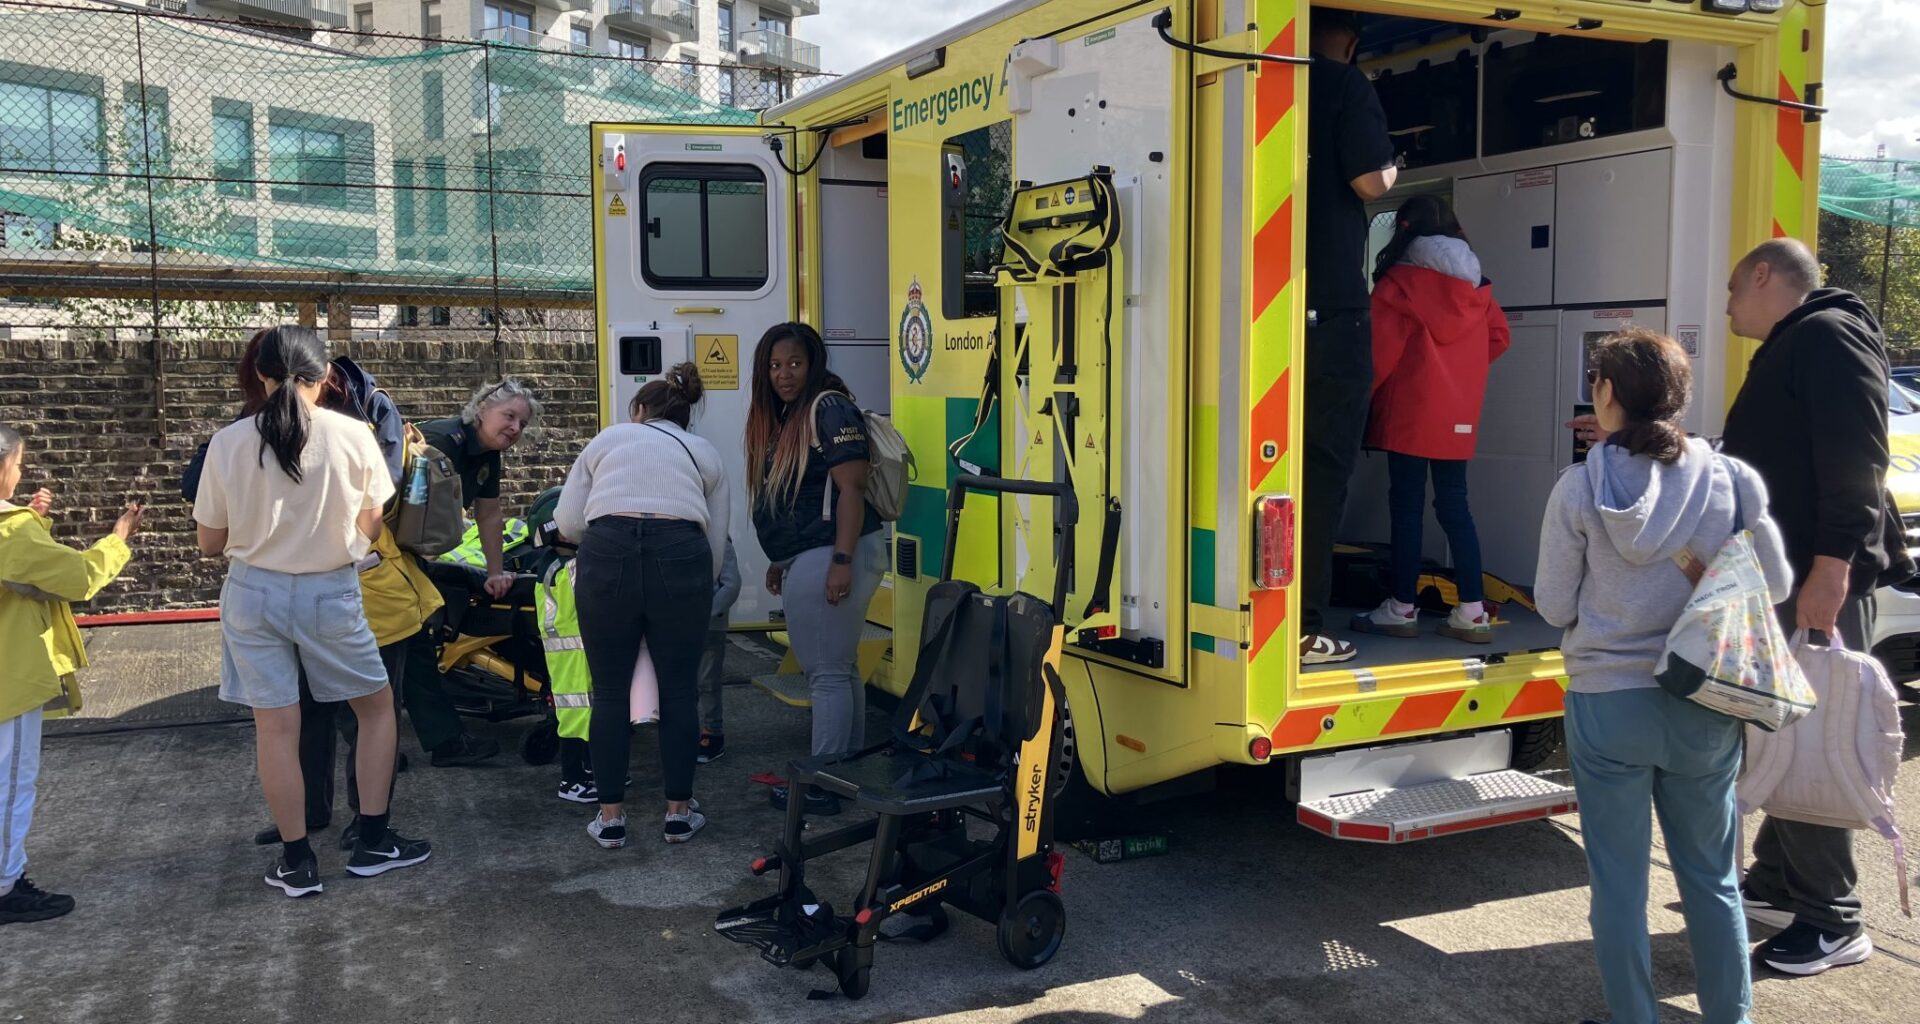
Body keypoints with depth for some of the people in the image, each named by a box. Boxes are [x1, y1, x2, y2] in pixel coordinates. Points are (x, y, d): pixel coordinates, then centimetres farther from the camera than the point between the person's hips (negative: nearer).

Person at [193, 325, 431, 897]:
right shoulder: (352, 435, -10)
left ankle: (297, 862, 16)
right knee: (377, 706, 17)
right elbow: (370, 529, -1)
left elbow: (210, 543, 1)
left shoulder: (228, 443, -7)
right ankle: (373, 842, 20)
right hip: (330, 593, -1)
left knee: (276, 728, 8)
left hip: (254, 593, 1)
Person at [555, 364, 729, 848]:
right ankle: (679, 812, 21)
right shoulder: (705, 453, 25)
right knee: (679, 691, 14)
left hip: (606, 556, 0)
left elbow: (567, 522, 16)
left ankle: (610, 817, 18)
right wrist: (698, 590, 33)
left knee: (611, 693, 11)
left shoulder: (608, 438, 24)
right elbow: (717, 541, 18)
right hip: (681, 557, 0)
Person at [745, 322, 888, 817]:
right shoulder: (780, 417, 17)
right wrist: (781, 560, 21)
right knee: (841, 669, 15)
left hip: (831, 556, -10)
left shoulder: (830, 409, -11)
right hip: (806, 560, 10)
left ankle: (824, 786, 0)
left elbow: (851, 489, -18)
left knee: (828, 674, -5)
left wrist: (841, 562, -23)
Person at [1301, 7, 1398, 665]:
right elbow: (1368, 182, -11)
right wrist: (1391, 174, 9)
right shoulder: (1345, 85, -2)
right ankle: (1302, 628, -3)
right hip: (1330, 309, -5)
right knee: (1324, 468, -2)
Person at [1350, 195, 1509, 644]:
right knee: (1454, 506, 9)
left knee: (1407, 505, 1)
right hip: (1460, 416, 5)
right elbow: (1499, 336, 13)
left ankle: (1402, 608, 5)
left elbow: (1381, 350, -9)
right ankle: (1473, 611, 7)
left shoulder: (1399, 281, -7)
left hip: (1410, 411, -5)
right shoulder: (1475, 285, 10)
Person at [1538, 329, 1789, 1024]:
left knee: (1619, 882, 10)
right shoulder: (1731, 480, -6)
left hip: (1607, 704, -2)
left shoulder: (1581, 489, -11)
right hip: (1705, 708, 3)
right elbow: (1775, 584, 3)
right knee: (1711, 876, 19)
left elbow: (1555, 606, -6)